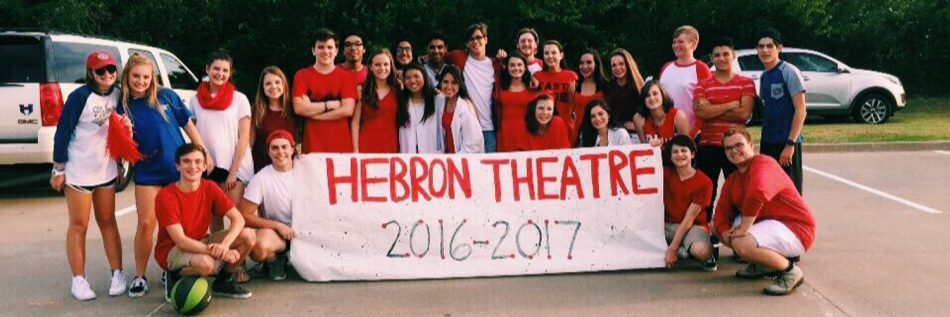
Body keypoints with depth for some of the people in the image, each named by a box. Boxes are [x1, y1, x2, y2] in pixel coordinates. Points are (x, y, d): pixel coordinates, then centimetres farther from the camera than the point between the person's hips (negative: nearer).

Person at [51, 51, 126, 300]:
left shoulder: (118, 94, 1)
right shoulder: (80, 96, -15)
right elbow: (63, 132, -12)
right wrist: (59, 169, -11)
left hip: (106, 170, 5)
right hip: (79, 172, -5)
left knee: (108, 222, 11)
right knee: (79, 225, 3)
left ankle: (117, 274, 16)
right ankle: (78, 281, 9)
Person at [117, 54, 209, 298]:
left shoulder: (166, 96, -2)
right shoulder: (123, 107, 0)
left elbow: (187, 124, 4)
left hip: (179, 168, 0)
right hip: (148, 174, 0)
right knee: (146, 224, -5)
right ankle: (140, 276, 9)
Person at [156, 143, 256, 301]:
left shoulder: (210, 188, -5)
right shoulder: (165, 197, -20)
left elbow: (238, 219, -12)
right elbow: (180, 241, -26)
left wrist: (225, 244, -32)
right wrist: (216, 251, -37)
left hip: (200, 243, 6)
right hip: (171, 250, -6)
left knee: (248, 236, -15)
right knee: (205, 263, -38)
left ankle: (223, 282, 6)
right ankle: (175, 277, -4)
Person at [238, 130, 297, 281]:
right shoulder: (261, 179, -9)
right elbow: (243, 215, -12)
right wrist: (278, 225, -15)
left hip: (304, 230, 4)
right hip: (275, 231, -4)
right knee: (260, 248, -36)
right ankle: (275, 260, 2)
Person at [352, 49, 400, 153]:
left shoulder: (398, 90, 7)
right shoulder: (362, 90, 4)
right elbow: (355, 123, 2)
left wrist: (401, 150, 0)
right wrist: (356, 150, -4)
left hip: (391, 147, 1)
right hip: (366, 147, -1)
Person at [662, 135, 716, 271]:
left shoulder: (704, 182, -11)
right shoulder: (666, 173, 2)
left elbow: (689, 219, -13)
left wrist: (673, 248, -16)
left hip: (694, 226, -5)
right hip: (668, 225, 5)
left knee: (701, 251, -39)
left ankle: (707, 258, 2)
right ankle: (681, 250, -2)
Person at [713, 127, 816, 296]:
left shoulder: (763, 164, -18)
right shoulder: (732, 180, 11)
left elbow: (757, 195, -39)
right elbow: (721, 214, 6)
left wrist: (743, 228, -29)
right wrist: (729, 235, -16)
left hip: (794, 228, -9)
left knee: (742, 244, -31)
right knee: (717, 227, 8)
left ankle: (790, 270, -8)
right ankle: (762, 265, 13)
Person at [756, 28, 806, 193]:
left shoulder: (789, 72, -9)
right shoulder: (763, 76, 12)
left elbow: (800, 110, -13)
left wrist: (790, 143, -18)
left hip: (786, 143, -7)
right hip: (767, 143, 7)